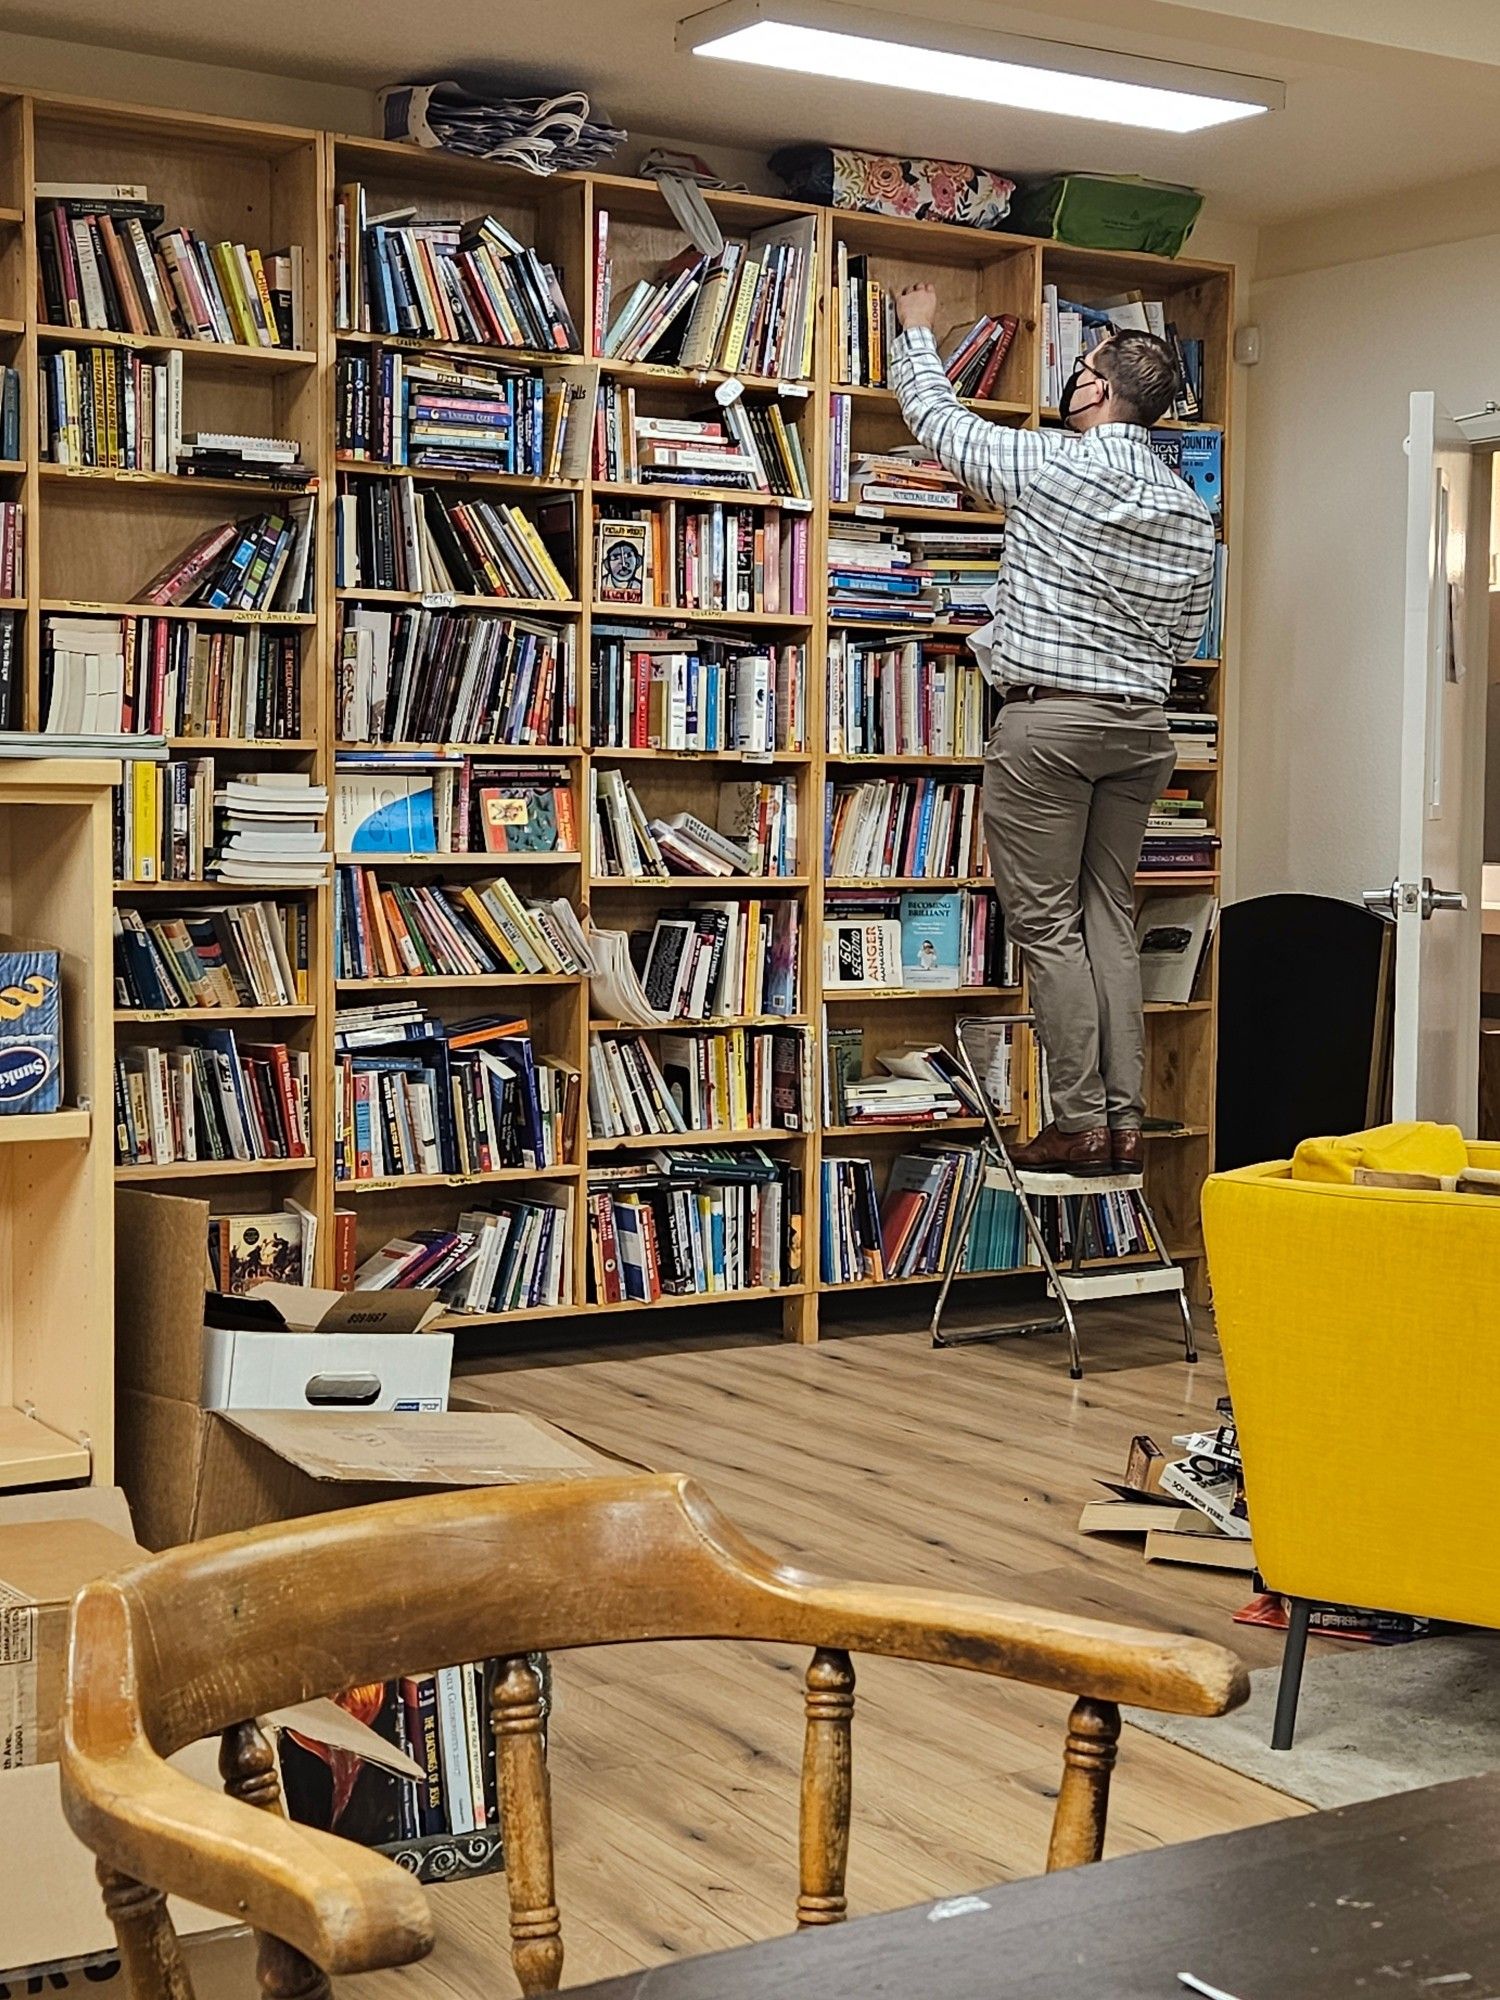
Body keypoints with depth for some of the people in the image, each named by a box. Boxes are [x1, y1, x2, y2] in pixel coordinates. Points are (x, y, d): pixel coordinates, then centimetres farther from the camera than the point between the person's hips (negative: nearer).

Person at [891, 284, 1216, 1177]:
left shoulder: (1050, 464, -9)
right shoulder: (1192, 513, 7)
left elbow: (937, 417, 5)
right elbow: (1185, 642, 13)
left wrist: (918, 331, 23)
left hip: (1047, 719, -6)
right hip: (1140, 726, 6)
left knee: (1048, 925, -1)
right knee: (1112, 919, 10)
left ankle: (1080, 1126, -1)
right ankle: (1126, 1123, 9)